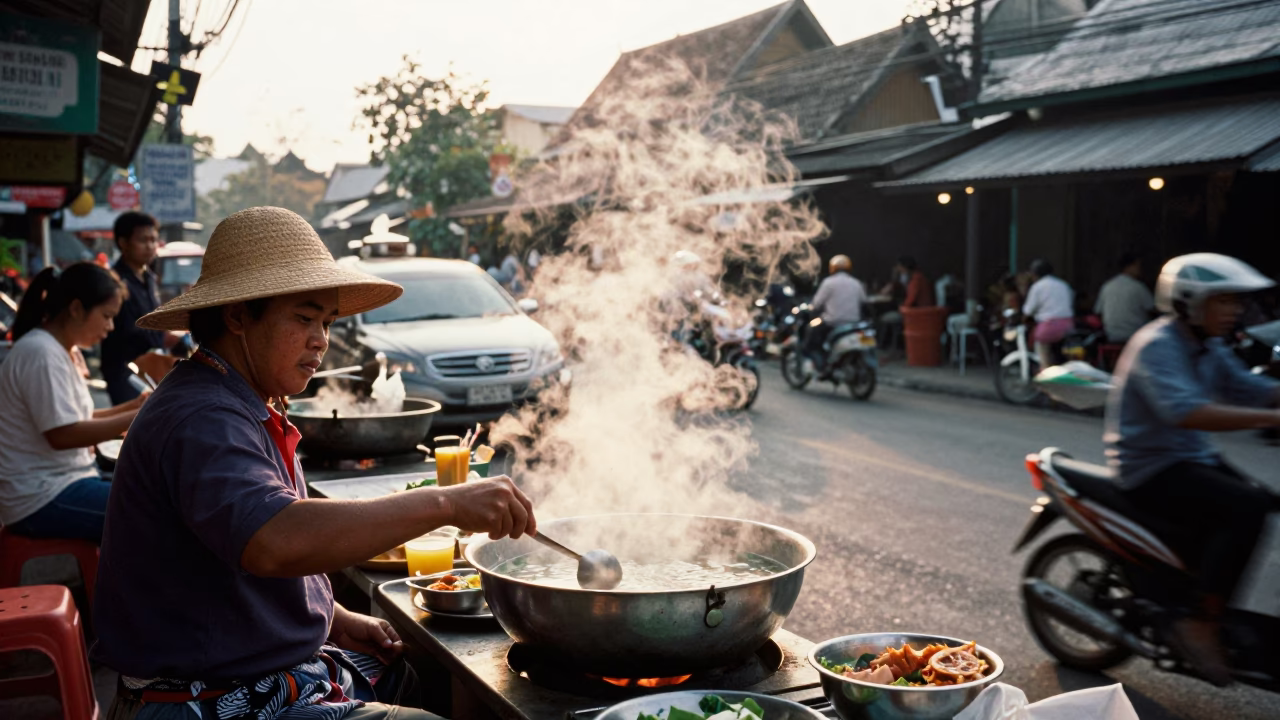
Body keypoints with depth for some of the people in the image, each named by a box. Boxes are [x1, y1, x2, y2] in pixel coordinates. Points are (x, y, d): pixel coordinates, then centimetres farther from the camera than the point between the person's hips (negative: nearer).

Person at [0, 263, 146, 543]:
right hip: (43, 497, -10)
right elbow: (63, 434, -22)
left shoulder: (66, 352, 13)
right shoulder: (41, 353, -17)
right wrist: (138, 416, -20)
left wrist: (133, 406, 5)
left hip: (68, 479, 10)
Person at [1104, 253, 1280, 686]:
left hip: (1194, 459, 10)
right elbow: (1184, 411, -33)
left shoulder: (1208, 349, 13)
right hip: (1151, 469, -10)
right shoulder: (1157, 346, -18)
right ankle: (1201, 624, -18)